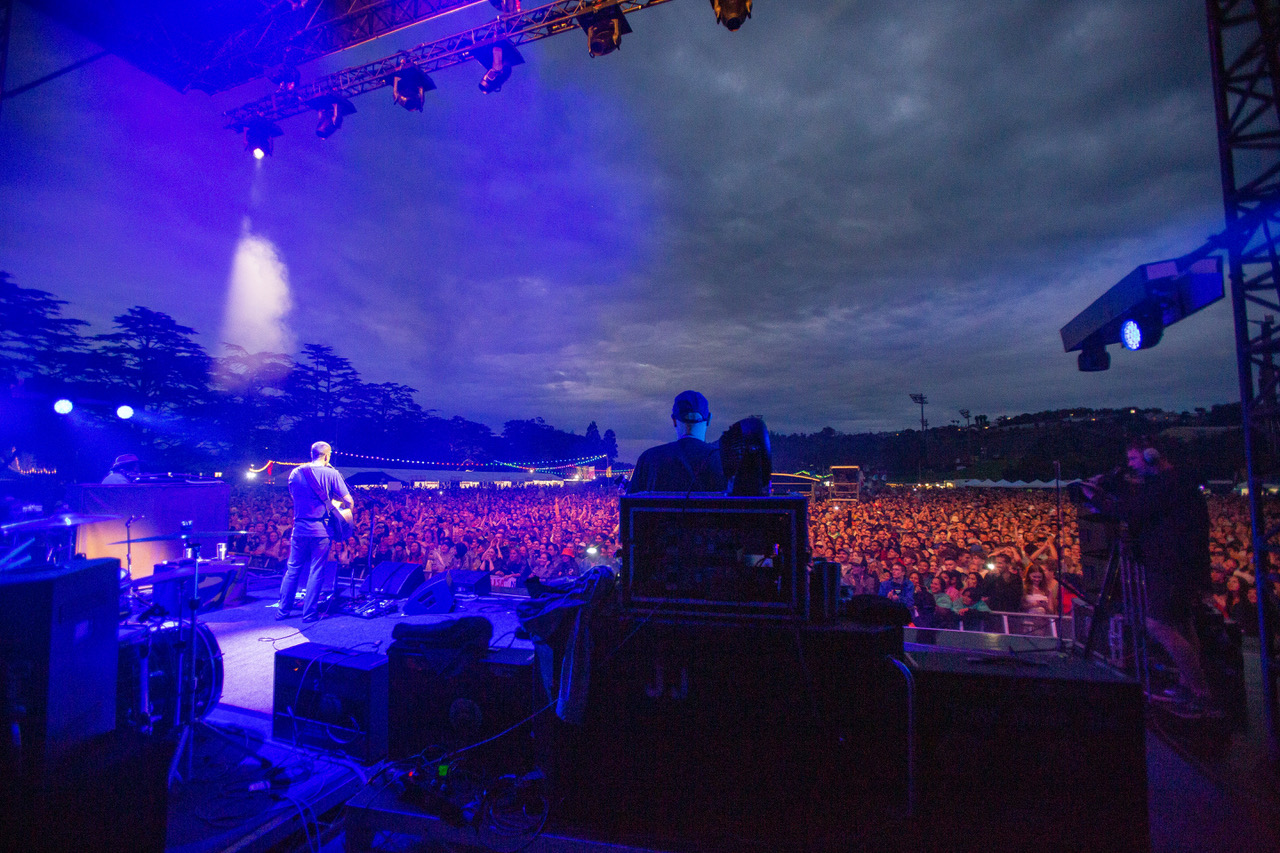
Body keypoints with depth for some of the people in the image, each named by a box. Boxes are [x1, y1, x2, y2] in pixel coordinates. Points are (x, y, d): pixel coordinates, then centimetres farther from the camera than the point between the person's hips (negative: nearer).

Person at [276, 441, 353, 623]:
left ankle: (283, 610, 20)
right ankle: (309, 613, 10)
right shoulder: (331, 473, -7)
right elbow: (349, 501, -9)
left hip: (299, 528, 3)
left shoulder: (295, 473, 4)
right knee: (316, 572, 5)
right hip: (321, 529, -3)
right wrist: (347, 506, 11)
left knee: (292, 569, 15)